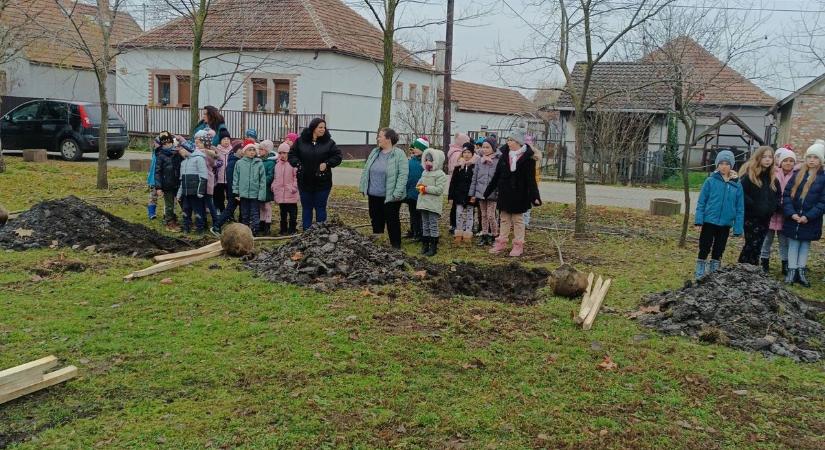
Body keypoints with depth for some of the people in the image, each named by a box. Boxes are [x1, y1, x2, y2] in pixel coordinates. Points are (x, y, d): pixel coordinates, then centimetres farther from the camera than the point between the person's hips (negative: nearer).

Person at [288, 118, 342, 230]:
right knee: (306, 208, 10)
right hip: (305, 182, 1)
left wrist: (327, 164, -13)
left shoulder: (329, 142, -2)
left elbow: (337, 156, 0)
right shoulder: (301, 141, 0)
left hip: (322, 182, -1)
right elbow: (292, 154, 7)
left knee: (321, 208, 6)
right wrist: (298, 164, -9)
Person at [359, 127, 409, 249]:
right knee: (376, 220, 15)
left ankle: (395, 246, 15)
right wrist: (363, 187, 10)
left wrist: (397, 193, -21)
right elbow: (366, 170, 15)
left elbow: (403, 174, -16)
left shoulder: (399, 154, -11)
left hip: (390, 197, -6)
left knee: (392, 221, 3)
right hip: (374, 195, 6)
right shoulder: (374, 152, 9)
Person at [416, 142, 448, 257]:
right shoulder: (425, 173, 14)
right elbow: (420, 183, 23)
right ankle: (425, 245, 21)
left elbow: (439, 189, -18)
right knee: (425, 225, 14)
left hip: (433, 205, -8)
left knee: (433, 226, -2)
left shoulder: (440, 174, -10)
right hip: (423, 203, 8)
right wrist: (419, 186, -1)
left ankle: (433, 247, 3)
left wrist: (426, 188, -18)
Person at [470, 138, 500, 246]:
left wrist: (499, 191, -14)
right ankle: (484, 236, 20)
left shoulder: (498, 160, -7)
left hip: (492, 193, -5)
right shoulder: (479, 161, 8)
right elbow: (475, 177, 11)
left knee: (491, 216, -5)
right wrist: (472, 193, 9)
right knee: (484, 215, 12)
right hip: (480, 192, 5)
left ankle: (494, 237, 10)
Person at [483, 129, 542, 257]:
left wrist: (534, 196, -18)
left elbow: (531, 178, -12)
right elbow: (496, 175, 9)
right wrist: (488, 191, 9)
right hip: (505, 193, 5)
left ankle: (518, 245, 13)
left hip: (519, 194, -5)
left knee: (518, 219, 6)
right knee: (504, 219, 11)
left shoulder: (528, 157, -10)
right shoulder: (505, 155, 4)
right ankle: (501, 242, 18)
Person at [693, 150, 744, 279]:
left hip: (725, 224, 3)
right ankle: (699, 276, 12)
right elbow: (701, 202, -4)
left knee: (718, 251, 12)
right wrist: (699, 220, -11)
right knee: (704, 249, 2)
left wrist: (738, 228, -1)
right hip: (709, 221, -2)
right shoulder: (711, 181, -6)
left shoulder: (737, 185, 0)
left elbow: (740, 208, 3)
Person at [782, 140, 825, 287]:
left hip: (810, 221, -1)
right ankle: (792, 271, 11)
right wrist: (791, 213, -12)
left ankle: (801, 271, 19)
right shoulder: (797, 174, 2)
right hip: (793, 218, 1)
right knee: (793, 244, 6)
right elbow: (787, 195, -1)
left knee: (805, 244, 10)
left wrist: (808, 216, -16)